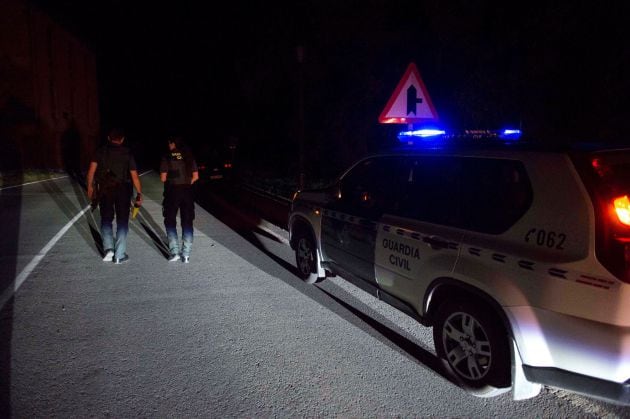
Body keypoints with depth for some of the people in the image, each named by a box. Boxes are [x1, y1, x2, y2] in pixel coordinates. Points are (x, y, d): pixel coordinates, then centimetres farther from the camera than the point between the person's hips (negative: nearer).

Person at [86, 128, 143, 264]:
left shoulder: (101, 151, 4)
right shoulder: (127, 153, 1)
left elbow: (92, 170, -4)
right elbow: (134, 176, -4)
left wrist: (90, 187, 5)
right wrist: (139, 194, 2)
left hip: (105, 190, 1)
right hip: (123, 190, -1)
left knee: (106, 220, 15)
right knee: (122, 222, 7)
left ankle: (108, 248, -2)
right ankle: (119, 255, 8)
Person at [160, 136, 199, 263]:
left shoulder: (167, 157, -6)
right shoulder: (189, 156, 3)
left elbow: (163, 178, -8)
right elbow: (195, 176, 2)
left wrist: (171, 181, 12)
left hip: (172, 191, -3)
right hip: (187, 192, 3)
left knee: (170, 222, 9)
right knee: (187, 222, 8)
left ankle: (174, 252, 2)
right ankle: (186, 254, 8)